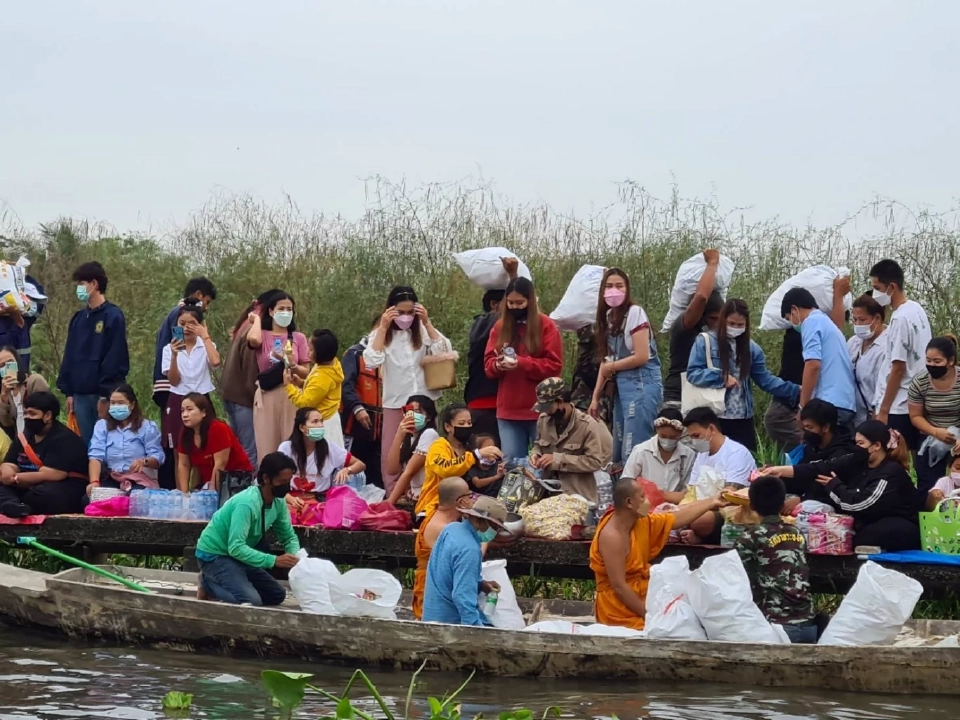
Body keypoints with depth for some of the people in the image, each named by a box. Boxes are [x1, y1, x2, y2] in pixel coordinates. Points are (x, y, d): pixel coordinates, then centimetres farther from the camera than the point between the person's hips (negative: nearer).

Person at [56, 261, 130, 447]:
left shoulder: (113, 316, -7)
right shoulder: (78, 319, 15)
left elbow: (115, 359, -13)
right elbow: (69, 356, 17)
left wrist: (106, 395, -16)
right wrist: (68, 391, 11)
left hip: (104, 395, -6)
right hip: (80, 394, 7)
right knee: (86, 444, 7)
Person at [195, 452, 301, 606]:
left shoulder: (279, 503, -6)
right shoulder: (247, 503, -31)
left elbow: (289, 537, 4)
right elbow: (236, 548, -36)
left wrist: (296, 556, -20)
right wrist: (274, 560, -41)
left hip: (237, 556, 9)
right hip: (214, 554, -9)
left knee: (277, 595, 9)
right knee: (251, 601, -27)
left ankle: (214, 582, 14)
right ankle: (209, 584, 0)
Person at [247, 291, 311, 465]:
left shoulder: (299, 338, 9)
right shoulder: (262, 335, 5)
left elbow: (306, 373, 7)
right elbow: (253, 339, -21)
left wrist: (291, 365, -13)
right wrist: (257, 319, -2)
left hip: (292, 396, 1)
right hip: (267, 397, -1)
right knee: (267, 448, -3)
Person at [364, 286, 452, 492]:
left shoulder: (423, 331, 4)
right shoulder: (381, 334, 1)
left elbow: (444, 353, -10)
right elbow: (372, 361, -16)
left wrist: (427, 323, -12)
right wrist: (383, 328, -16)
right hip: (395, 403, -1)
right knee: (391, 453, -2)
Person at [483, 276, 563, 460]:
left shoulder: (546, 326, -1)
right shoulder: (500, 327, 11)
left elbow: (554, 365, -7)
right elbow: (488, 364, 11)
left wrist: (521, 363, -20)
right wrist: (498, 364, -13)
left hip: (540, 409, -4)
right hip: (508, 410, 4)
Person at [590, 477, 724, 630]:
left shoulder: (641, 522, 3)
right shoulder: (612, 536, -24)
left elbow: (677, 518, 18)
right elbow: (618, 586, -25)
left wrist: (711, 503, 21)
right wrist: (648, 614, -21)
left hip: (640, 599, 9)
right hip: (622, 612, -9)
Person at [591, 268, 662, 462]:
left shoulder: (635, 313, -10)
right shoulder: (608, 316, 12)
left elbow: (642, 357, -15)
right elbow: (608, 360, 12)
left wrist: (610, 368, -2)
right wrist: (596, 397, 7)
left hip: (642, 384, -8)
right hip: (621, 385, 8)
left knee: (633, 451, -12)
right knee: (618, 451, 8)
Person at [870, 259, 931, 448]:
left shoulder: (901, 319, -17)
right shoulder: (916, 310, 11)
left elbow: (898, 369, -18)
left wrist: (883, 410, -14)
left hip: (898, 408, -9)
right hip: (915, 405, 9)